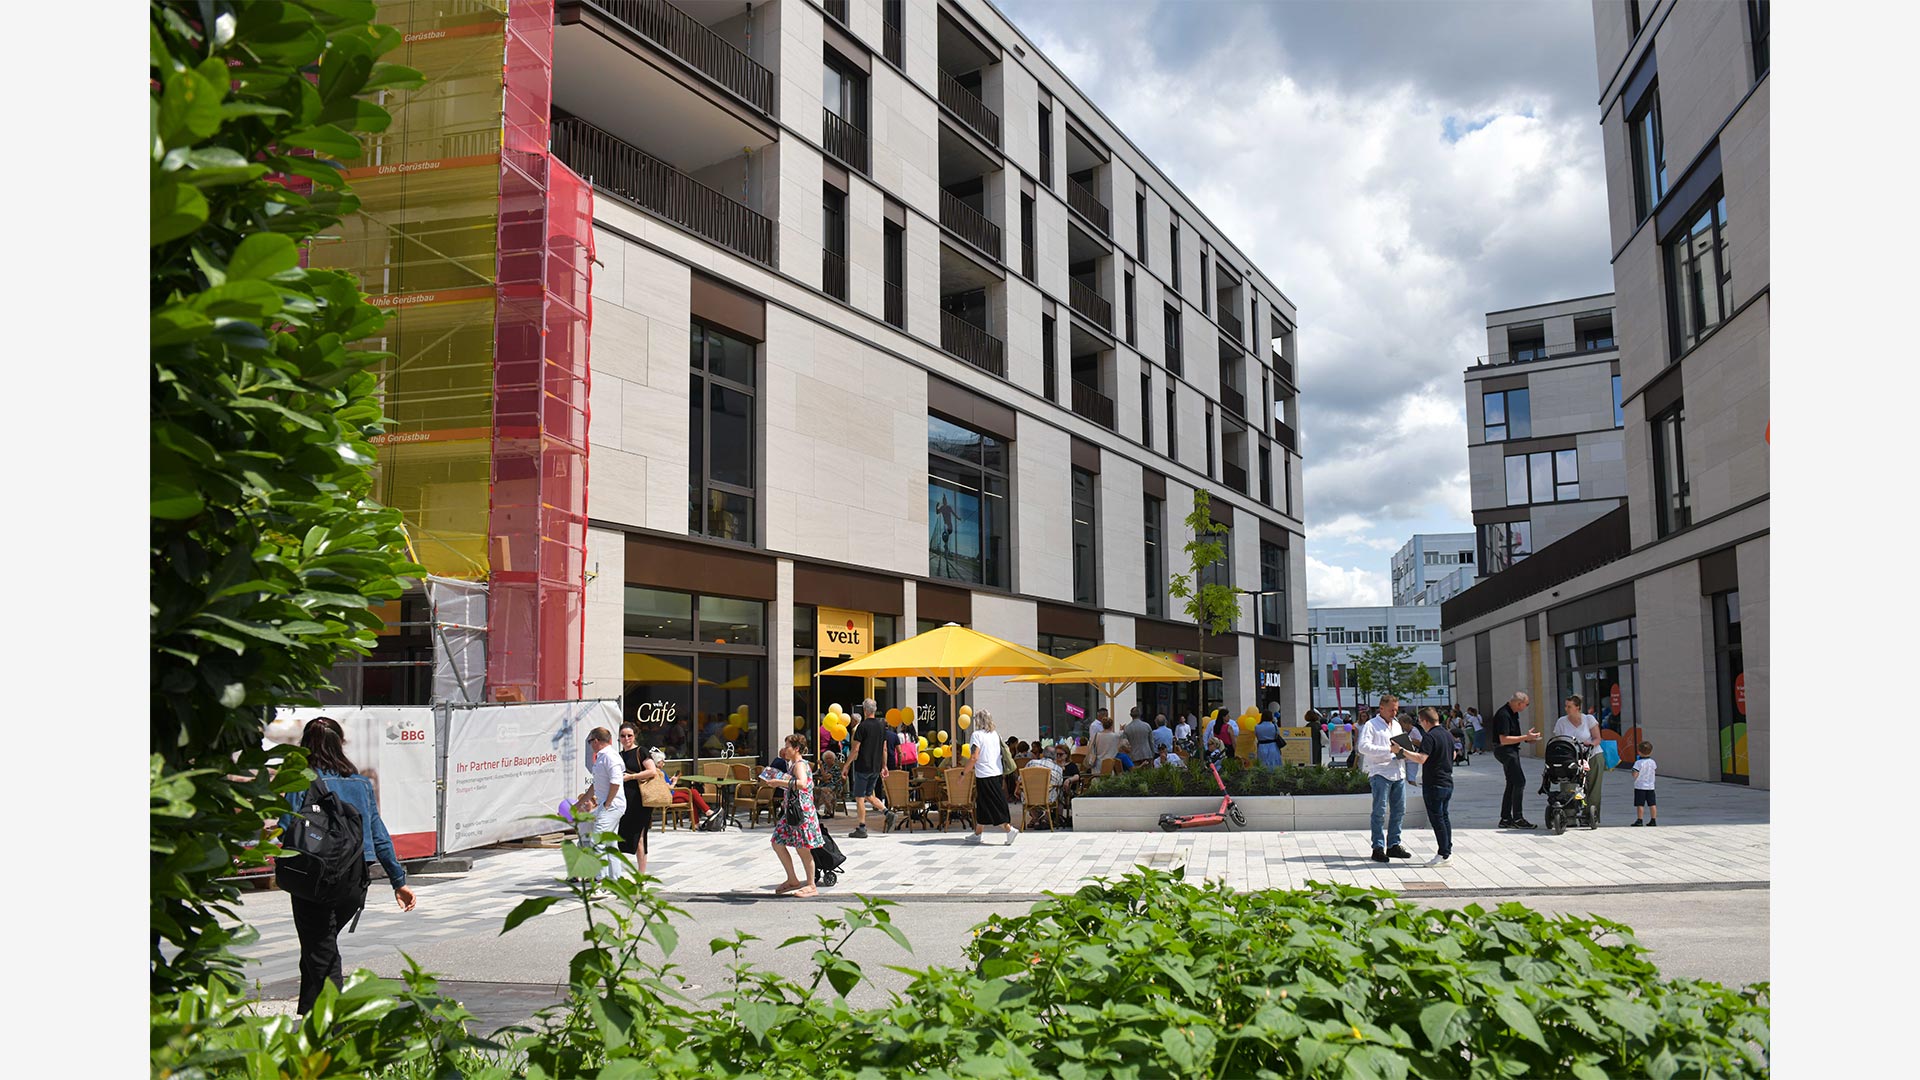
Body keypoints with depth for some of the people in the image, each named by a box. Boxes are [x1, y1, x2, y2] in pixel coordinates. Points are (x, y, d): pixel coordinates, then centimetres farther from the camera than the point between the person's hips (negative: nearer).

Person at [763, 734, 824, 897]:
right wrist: (783, 760, 20)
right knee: (777, 843, 13)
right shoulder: (793, 764, 15)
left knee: (802, 848, -3)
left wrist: (780, 782, -28)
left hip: (802, 810, -11)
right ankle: (792, 880, 23)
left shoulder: (800, 764, -15)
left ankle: (811, 886, 8)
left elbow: (801, 783, -33)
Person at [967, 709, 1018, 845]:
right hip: (997, 773, 8)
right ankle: (977, 834, 22)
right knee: (982, 805, 15)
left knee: (993, 806, -4)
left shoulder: (977, 735, -11)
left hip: (984, 776, -8)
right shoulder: (994, 735, 10)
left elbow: (974, 758, -17)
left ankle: (1009, 829, -12)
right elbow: (1000, 755, 13)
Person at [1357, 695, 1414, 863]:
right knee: (1380, 811, -6)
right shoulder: (1371, 725, -4)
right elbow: (1363, 747, -17)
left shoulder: (1397, 725, 20)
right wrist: (1390, 750, -21)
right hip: (1380, 774, -7)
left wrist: (1402, 750, 5)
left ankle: (1393, 845, 19)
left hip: (1397, 773, 8)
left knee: (1399, 810, 9)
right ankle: (1378, 848, -3)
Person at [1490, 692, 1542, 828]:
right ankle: (1517, 819, -10)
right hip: (1505, 751, -11)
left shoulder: (1512, 713, 12)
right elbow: (1504, 740, -25)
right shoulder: (1503, 715, -21)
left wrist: (1527, 737, 11)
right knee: (1519, 782, -12)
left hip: (1511, 751, 11)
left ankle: (1505, 819, 15)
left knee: (1511, 784, 11)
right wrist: (1525, 737, -23)